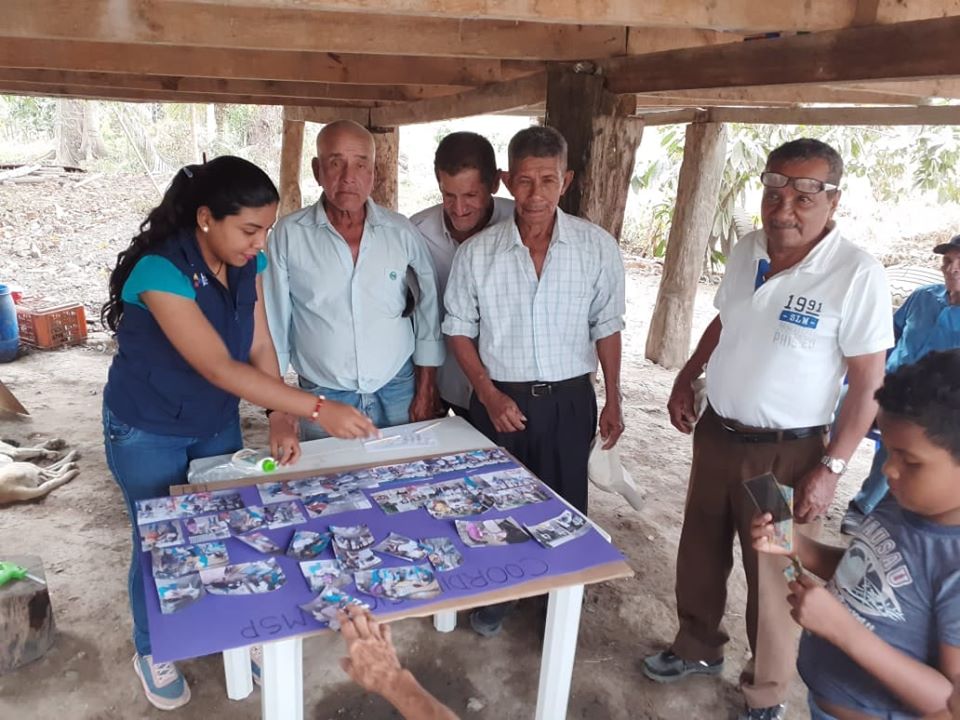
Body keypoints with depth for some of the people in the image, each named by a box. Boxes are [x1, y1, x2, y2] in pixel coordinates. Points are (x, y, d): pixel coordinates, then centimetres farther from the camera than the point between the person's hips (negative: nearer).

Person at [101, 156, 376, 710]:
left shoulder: (247, 263, -11)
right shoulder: (159, 270, -32)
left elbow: (261, 347, -8)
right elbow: (219, 367, -37)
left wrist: (281, 422, -18)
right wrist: (317, 410, -41)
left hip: (218, 423, 6)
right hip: (148, 432, -5)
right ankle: (152, 653, 35)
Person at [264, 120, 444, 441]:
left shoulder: (401, 231, -3)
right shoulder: (289, 234, -7)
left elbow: (428, 309, 4)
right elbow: (273, 321, -1)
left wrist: (425, 391, 4)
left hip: (398, 393, 1)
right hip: (322, 400, -1)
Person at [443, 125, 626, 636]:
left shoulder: (598, 247, -8)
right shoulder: (477, 252, -8)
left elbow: (606, 327, 2)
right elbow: (459, 329, 0)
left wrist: (613, 401, 4)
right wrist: (489, 394, -9)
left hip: (569, 399, 0)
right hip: (499, 398, 0)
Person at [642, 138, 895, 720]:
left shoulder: (857, 275, -19)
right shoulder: (746, 251, 1)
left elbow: (869, 384, -16)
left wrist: (831, 468, -18)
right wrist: (686, 378, 10)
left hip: (785, 454, -6)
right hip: (715, 434, 6)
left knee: (772, 576, 10)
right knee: (700, 554, 20)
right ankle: (699, 648, 45)